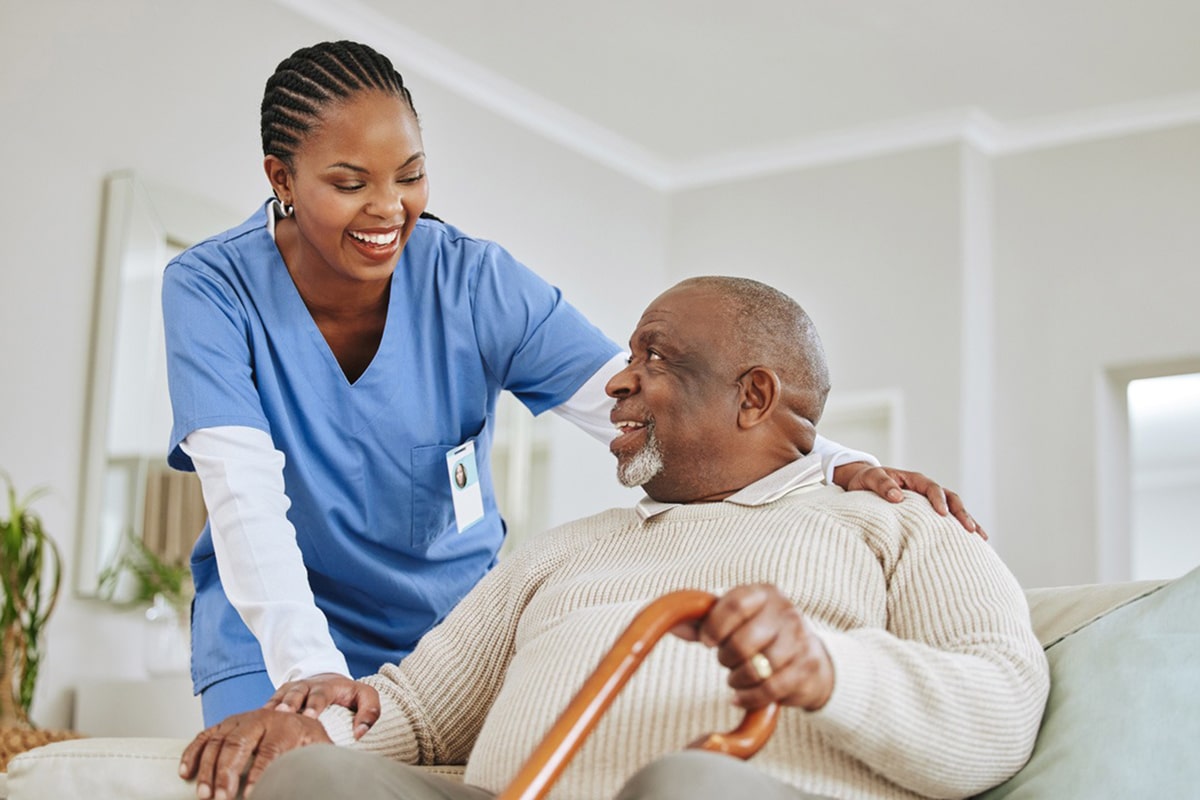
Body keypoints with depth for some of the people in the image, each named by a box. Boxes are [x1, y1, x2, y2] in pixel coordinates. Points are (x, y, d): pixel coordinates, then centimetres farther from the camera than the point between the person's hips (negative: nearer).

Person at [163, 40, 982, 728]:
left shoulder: (475, 282, -13)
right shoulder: (211, 289, -16)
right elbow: (245, 496, -27)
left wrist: (838, 469, -38)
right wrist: (313, 678, -42)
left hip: (449, 624, 1)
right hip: (277, 637, -1)